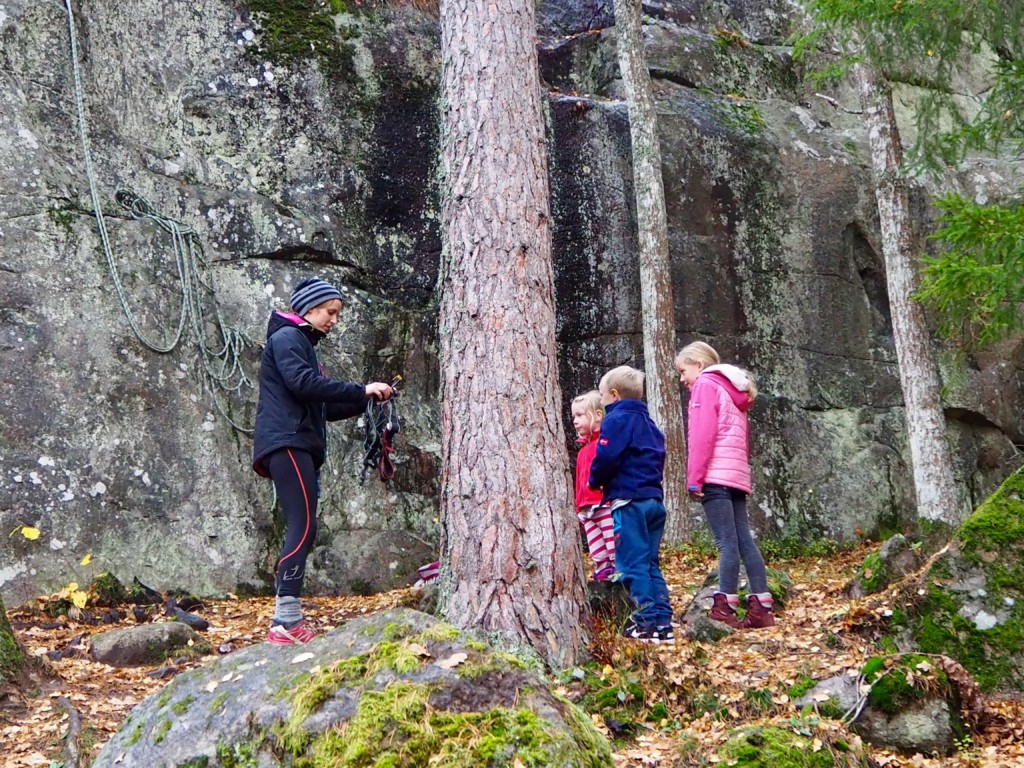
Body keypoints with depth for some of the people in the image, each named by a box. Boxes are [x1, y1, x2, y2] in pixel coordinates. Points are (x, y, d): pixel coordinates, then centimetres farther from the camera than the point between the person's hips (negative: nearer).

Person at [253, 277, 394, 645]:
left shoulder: (304, 344, 29)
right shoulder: (286, 337, 0)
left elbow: (325, 408, 26)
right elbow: (302, 382, -19)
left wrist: (365, 399, 12)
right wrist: (360, 390, -17)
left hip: (298, 446, 10)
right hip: (286, 443, -10)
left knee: (301, 531, 3)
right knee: (303, 528, -18)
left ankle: (289, 622, 0)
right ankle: (286, 623, -23)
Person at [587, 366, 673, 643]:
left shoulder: (616, 419, -7)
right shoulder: (649, 423, 21)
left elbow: (605, 458, -16)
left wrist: (595, 481, 2)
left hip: (629, 500, -9)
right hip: (654, 499, 9)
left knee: (633, 563, -6)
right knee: (651, 563, 11)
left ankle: (647, 622, -10)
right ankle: (663, 621, 8)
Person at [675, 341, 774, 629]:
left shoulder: (705, 385, -1)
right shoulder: (733, 392, 25)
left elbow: (702, 435, -12)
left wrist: (694, 477, -12)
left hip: (715, 476, -9)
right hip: (737, 475, 9)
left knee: (727, 543, -12)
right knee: (744, 541, 5)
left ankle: (725, 609, -13)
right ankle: (761, 607, 2)